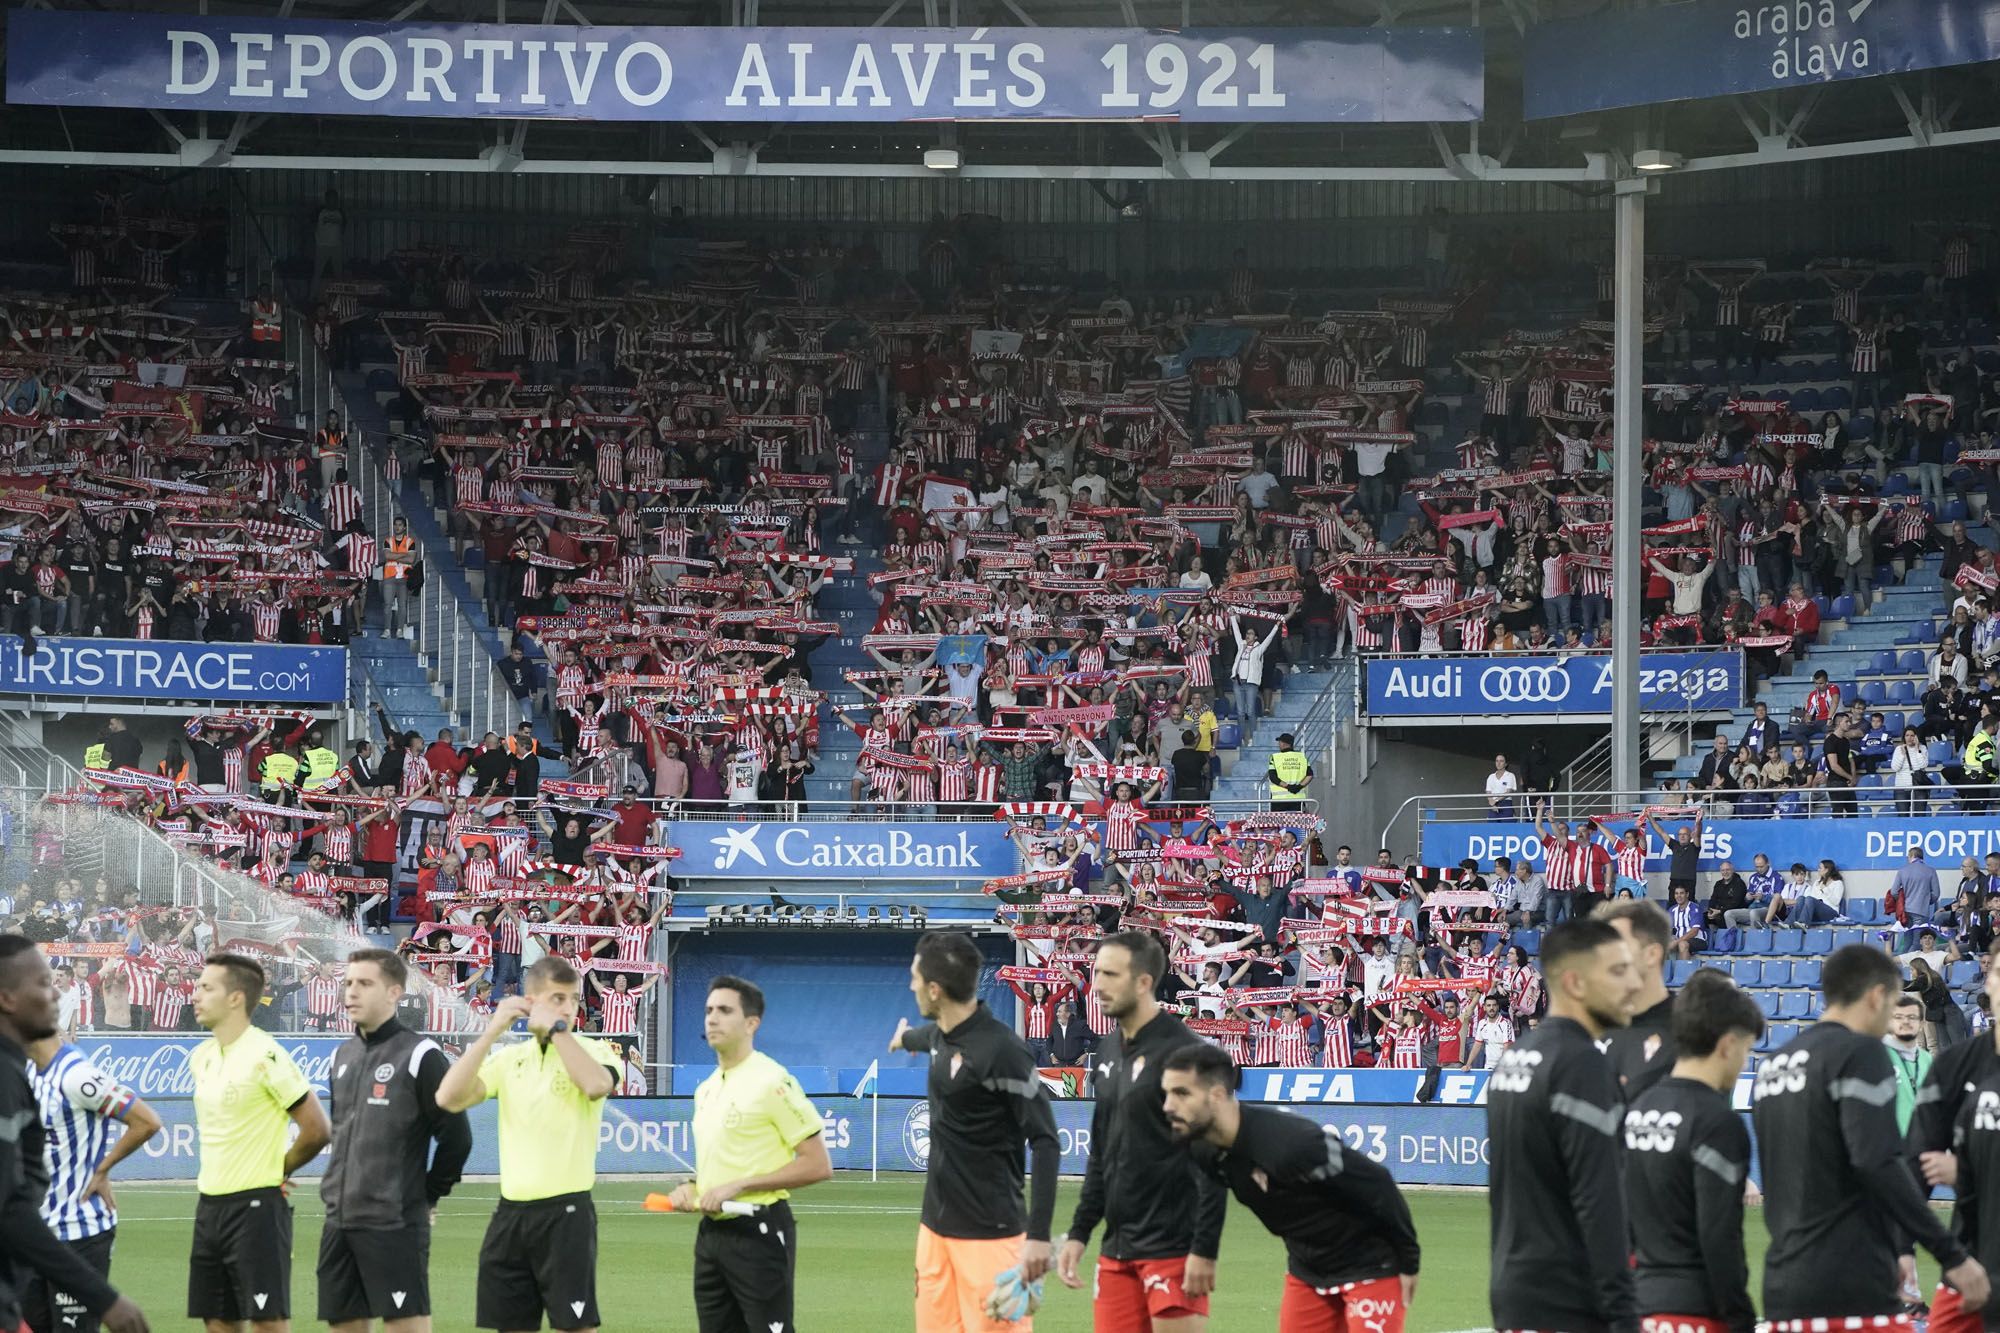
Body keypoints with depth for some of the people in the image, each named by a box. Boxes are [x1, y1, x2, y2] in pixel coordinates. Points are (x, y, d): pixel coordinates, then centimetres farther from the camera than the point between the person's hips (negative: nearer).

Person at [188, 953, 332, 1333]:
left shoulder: (265, 1056, -14)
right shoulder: (201, 1057, 10)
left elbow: (316, 1129, -13)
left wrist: (277, 1171, -1)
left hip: (255, 1206, -8)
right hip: (210, 1203, 8)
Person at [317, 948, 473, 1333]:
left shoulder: (419, 1055, -9)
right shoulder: (343, 1056, 13)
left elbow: (456, 1136, -9)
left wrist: (428, 1196, -2)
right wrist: (341, 1186, 16)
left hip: (395, 1225, -7)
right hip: (339, 1221, 7)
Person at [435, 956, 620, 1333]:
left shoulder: (593, 1051, -2)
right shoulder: (508, 1059, 10)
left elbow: (596, 1085, -26)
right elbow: (449, 1098, -3)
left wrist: (557, 1028, -16)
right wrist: (491, 1031, -6)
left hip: (565, 1213, -5)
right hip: (511, 1214, 5)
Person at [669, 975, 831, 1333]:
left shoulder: (772, 1082, -11)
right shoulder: (706, 1089, 15)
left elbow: (818, 1165, -15)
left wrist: (738, 1186, -18)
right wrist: (692, 1188, 6)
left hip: (759, 1233, -9)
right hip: (711, 1233, 9)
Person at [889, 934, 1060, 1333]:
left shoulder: (1001, 1050, -18)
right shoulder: (941, 1035, 6)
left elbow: (1045, 1142, -18)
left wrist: (1039, 1234, -24)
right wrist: (905, 1037, 59)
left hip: (988, 1235, -8)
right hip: (936, 1226, 8)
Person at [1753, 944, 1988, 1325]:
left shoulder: (1773, 1064, 17)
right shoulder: (1860, 1053, -8)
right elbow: (1879, 1163, -20)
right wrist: (1952, 1255, -16)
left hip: (1782, 1287, 8)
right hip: (1852, 1291, -8)